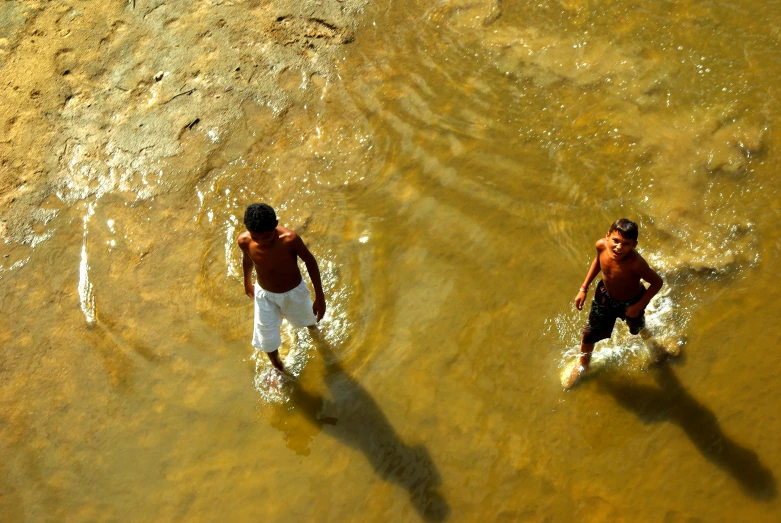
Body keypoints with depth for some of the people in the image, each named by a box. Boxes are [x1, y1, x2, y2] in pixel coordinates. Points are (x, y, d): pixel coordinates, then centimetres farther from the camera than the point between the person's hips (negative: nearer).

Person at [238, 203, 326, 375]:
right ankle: (278, 368, 46)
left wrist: (320, 297, -12)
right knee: (267, 339, 13)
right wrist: (247, 282, 15)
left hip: (294, 292, -1)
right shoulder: (244, 241, -28)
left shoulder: (289, 239, -37)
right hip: (264, 294, 1)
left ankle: (312, 324, 69)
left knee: (305, 319, 29)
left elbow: (310, 262, -19)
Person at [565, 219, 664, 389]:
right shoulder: (602, 245, -30)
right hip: (605, 295, 3)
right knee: (589, 334, 16)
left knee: (636, 327, 30)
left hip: (630, 302, -3)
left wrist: (639, 306, -23)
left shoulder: (635, 263, -44)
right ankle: (582, 365, 47)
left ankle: (645, 333, 70)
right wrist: (584, 288, -2)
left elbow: (658, 282, -27)